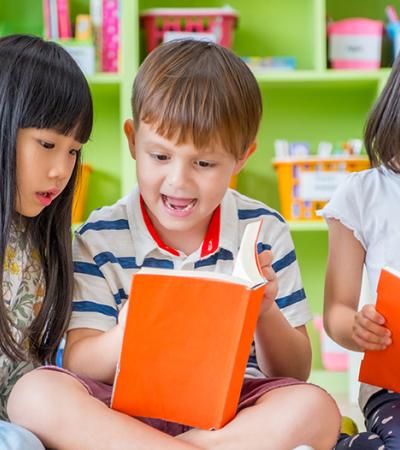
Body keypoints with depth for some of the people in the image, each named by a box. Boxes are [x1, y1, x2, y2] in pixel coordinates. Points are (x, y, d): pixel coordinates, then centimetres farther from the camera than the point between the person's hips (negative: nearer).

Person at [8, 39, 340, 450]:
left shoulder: (265, 232, 4)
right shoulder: (100, 238, 1)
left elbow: (295, 373, 7)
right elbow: (78, 366, -4)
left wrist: (267, 315, -15)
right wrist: (126, 336, -27)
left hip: (234, 410, 1)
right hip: (128, 410, 0)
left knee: (315, 410, -31)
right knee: (35, 393, -29)